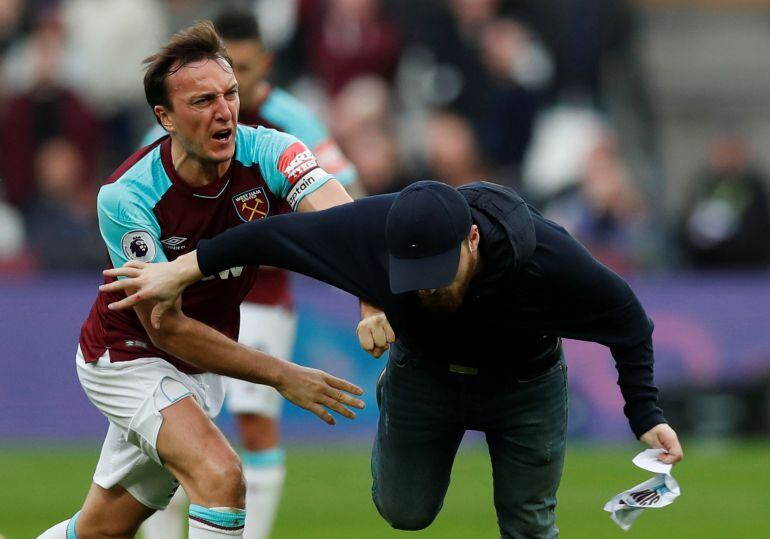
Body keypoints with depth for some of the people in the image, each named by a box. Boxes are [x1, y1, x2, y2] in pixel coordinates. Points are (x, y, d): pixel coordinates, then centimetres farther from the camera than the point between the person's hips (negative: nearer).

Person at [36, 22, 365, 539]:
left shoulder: (267, 153, -20)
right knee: (220, 477, -27)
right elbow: (167, 329, -23)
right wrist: (281, 375, -25)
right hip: (129, 356, -5)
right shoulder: (124, 199, -27)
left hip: (200, 366, 5)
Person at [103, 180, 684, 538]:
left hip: (524, 380, -2)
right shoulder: (375, 228, -37)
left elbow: (628, 321, -24)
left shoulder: (546, 256, -40)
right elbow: (276, 234, -21)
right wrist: (180, 271, -16)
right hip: (424, 370, 2)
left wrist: (646, 416, -28)